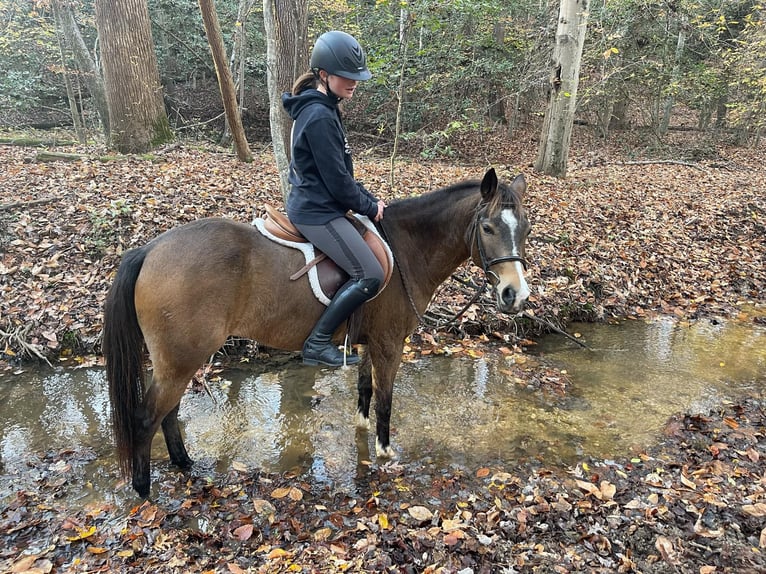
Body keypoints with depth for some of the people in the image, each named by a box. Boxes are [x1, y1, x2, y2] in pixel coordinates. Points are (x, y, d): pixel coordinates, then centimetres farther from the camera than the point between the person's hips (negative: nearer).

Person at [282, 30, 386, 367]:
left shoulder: (319, 109, 13)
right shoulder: (320, 116, -19)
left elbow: (342, 171, 17)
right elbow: (336, 180, -19)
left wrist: (370, 200, 10)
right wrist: (369, 207, -5)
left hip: (311, 205, 11)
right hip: (318, 212, -11)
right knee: (371, 275, -13)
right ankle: (317, 343, -4)